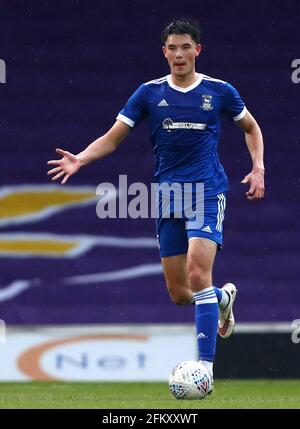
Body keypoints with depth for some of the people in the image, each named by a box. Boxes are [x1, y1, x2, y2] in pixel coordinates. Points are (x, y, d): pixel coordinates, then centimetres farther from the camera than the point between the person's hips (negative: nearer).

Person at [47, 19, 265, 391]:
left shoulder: (219, 91, 3)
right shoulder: (150, 93, 5)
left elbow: (251, 128, 19)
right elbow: (113, 138, 5)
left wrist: (258, 168, 6)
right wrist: (79, 159, -13)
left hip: (207, 191, -3)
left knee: (197, 270, -24)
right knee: (178, 294, 4)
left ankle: (206, 367, -23)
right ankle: (223, 297, 40)